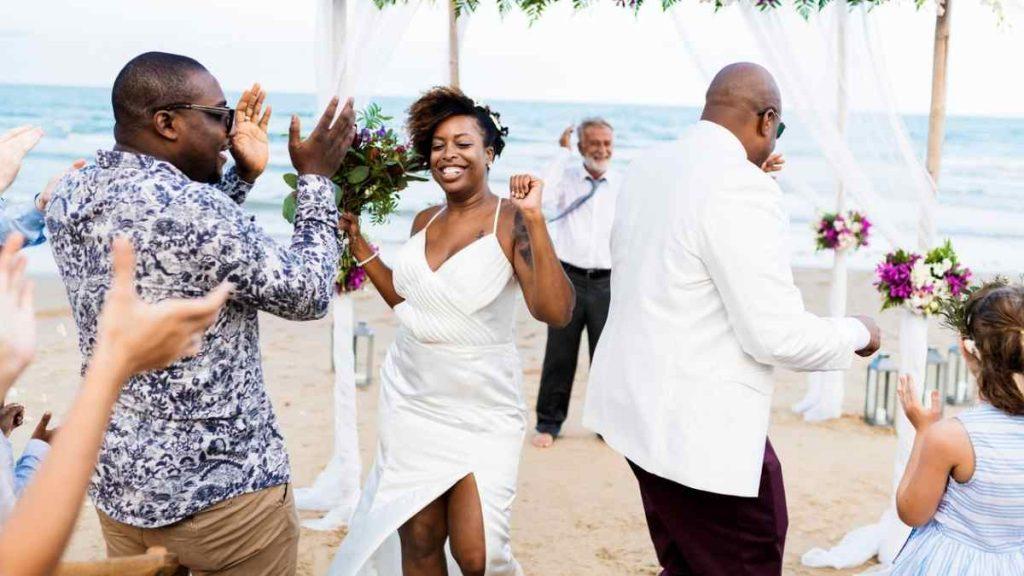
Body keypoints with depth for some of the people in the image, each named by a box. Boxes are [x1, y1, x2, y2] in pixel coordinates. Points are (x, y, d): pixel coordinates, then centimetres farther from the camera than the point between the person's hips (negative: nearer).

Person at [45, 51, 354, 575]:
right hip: (219, 488, -8)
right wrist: (315, 178, -3)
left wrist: (243, 174, 11)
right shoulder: (193, 208, -24)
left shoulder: (70, 197, 0)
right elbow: (307, 295, -12)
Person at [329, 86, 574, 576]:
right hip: (411, 403, 5)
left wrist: (534, 219, -27)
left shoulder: (512, 221, -11)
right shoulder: (425, 221, 7)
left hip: (482, 413, -5)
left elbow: (555, 312, -23)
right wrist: (358, 243, 14)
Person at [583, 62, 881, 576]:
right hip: (701, 428, -9)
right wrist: (857, 333, -1)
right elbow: (778, 335, -21)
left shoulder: (647, 167, 4)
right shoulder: (741, 187, -21)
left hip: (635, 403, 9)